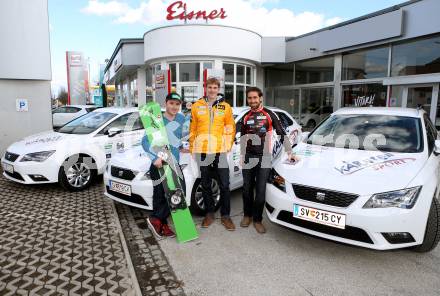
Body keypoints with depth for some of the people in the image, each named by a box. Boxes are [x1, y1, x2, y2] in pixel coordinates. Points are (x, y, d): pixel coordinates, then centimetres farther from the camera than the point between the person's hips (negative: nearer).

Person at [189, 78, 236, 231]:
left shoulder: (225, 107, 4)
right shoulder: (197, 106, 5)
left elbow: (230, 128, 8)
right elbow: (192, 129, 8)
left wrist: (228, 146, 2)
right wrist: (192, 147, 6)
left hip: (220, 151, -1)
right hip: (202, 151, 1)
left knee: (224, 185, 1)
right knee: (206, 185, 11)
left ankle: (225, 215, 17)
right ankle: (209, 213, 27)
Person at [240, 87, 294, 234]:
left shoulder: (269, 114, 0)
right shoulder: (246, 117, 11)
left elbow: (282, 133, 2)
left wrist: (289, 152, -1)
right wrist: (242, 156, 12)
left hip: (264, 157, -3)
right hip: (248, 157, 3)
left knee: (261, 190, -3)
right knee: (247, 189, 9)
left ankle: (257, 219, 11)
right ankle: (247, 215, 28)